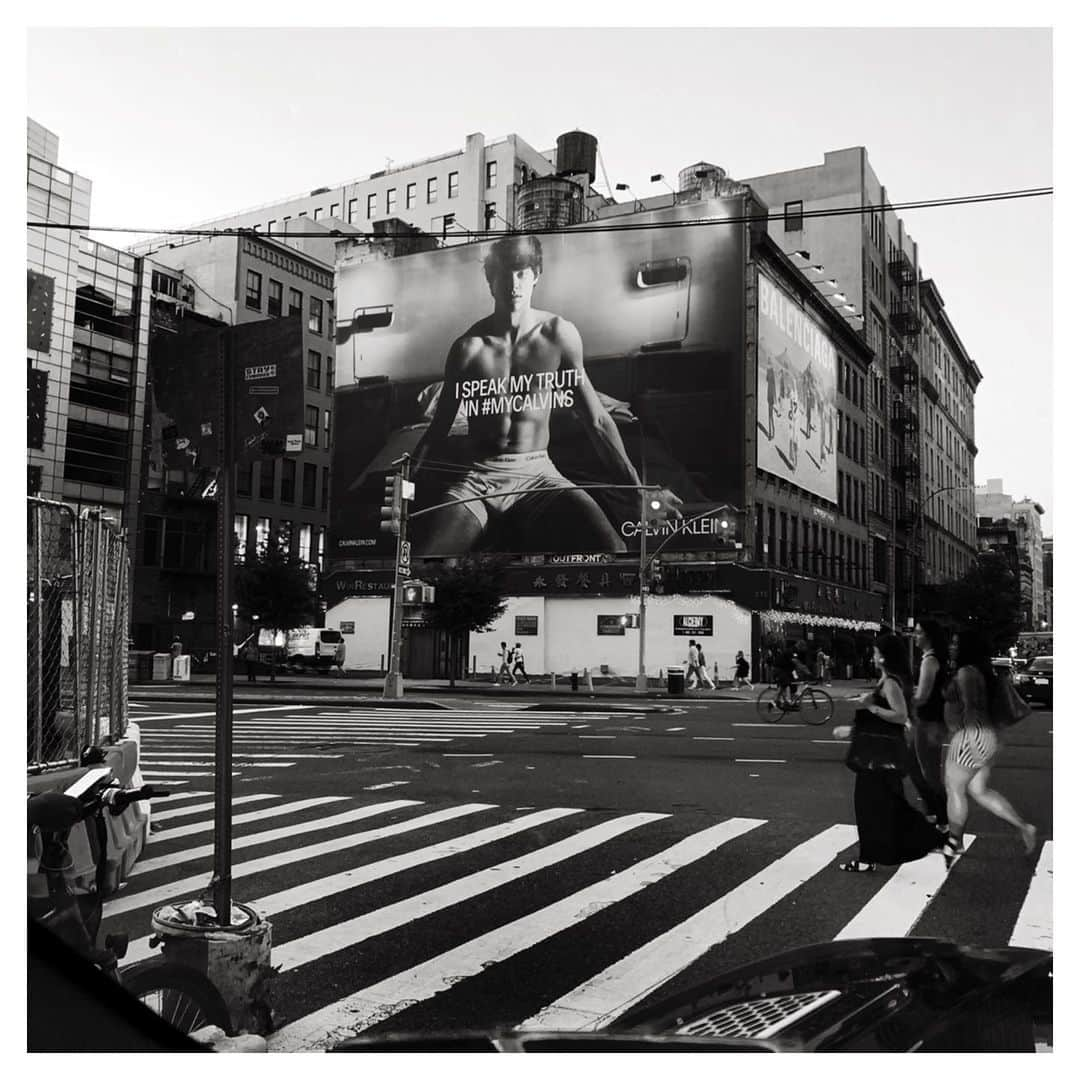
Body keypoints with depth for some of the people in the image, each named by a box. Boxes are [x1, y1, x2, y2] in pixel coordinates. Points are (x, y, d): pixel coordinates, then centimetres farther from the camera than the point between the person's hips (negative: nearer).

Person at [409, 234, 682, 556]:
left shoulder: (559, 335, 0)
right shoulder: (468, 347, -1)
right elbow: (438, 427, 8)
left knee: (611, 549, -29)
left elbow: (596, 420, 6)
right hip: (478, 478, 0)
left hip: (538, 475, 0)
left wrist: (638, 489, 4)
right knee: (419, 549, -28)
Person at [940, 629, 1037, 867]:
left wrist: (972, 743, -24)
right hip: (987, 736, 10)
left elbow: (970, 708, -23)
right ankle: (1022, 826, 9)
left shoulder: (965, 673, -16)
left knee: (954, 789, 3)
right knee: (980, 791, 15)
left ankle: (955, 843, 12)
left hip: (971, 736, -10)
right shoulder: (983, 671, 14)